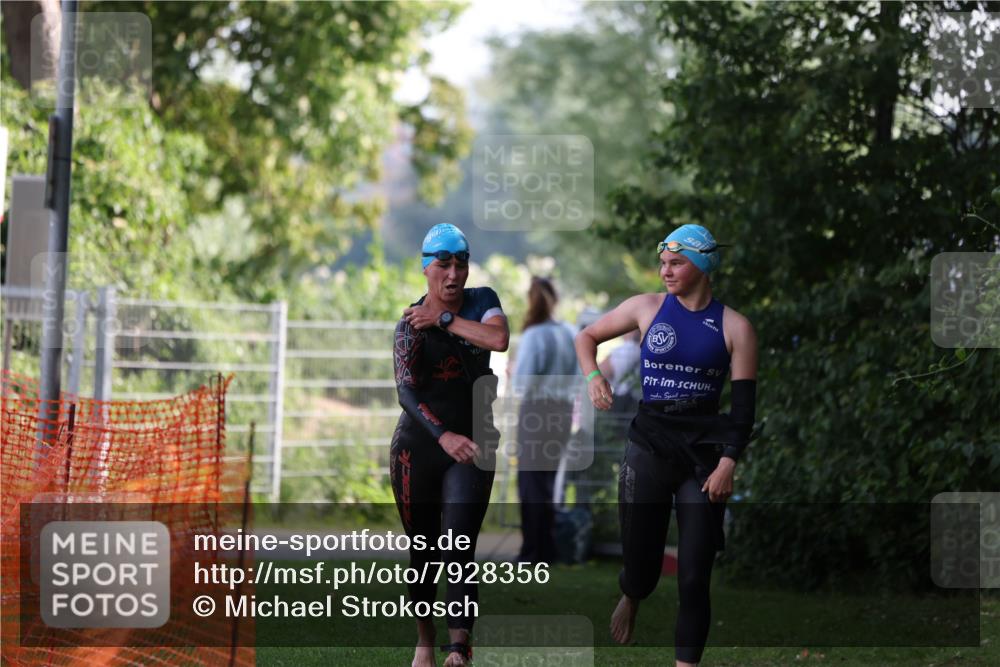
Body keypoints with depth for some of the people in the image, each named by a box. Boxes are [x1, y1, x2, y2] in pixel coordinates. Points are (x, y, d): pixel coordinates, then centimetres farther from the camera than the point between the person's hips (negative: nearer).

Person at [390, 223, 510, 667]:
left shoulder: (482, 301, 2)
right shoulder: (411, 323, -7)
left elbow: (499, 339, -20)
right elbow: (407, 390, -20)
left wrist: (444, 320, -16)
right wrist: (443, 435, -33)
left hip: (470, 447, 0)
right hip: (418, 446, 0)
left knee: (460, 550, -12)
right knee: (422, 548, 7)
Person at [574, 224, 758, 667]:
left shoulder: (734, 327, -1)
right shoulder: (647, 308, 2)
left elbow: (744, 405, -1)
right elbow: (587, 337, 15)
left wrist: (727, 463, -10)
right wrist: (593, 376, -4)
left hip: (705, 452, -1)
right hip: (650, 445, 1)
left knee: (694, 576, -3)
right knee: (642, 566, 3)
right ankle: (630, 598, 39)